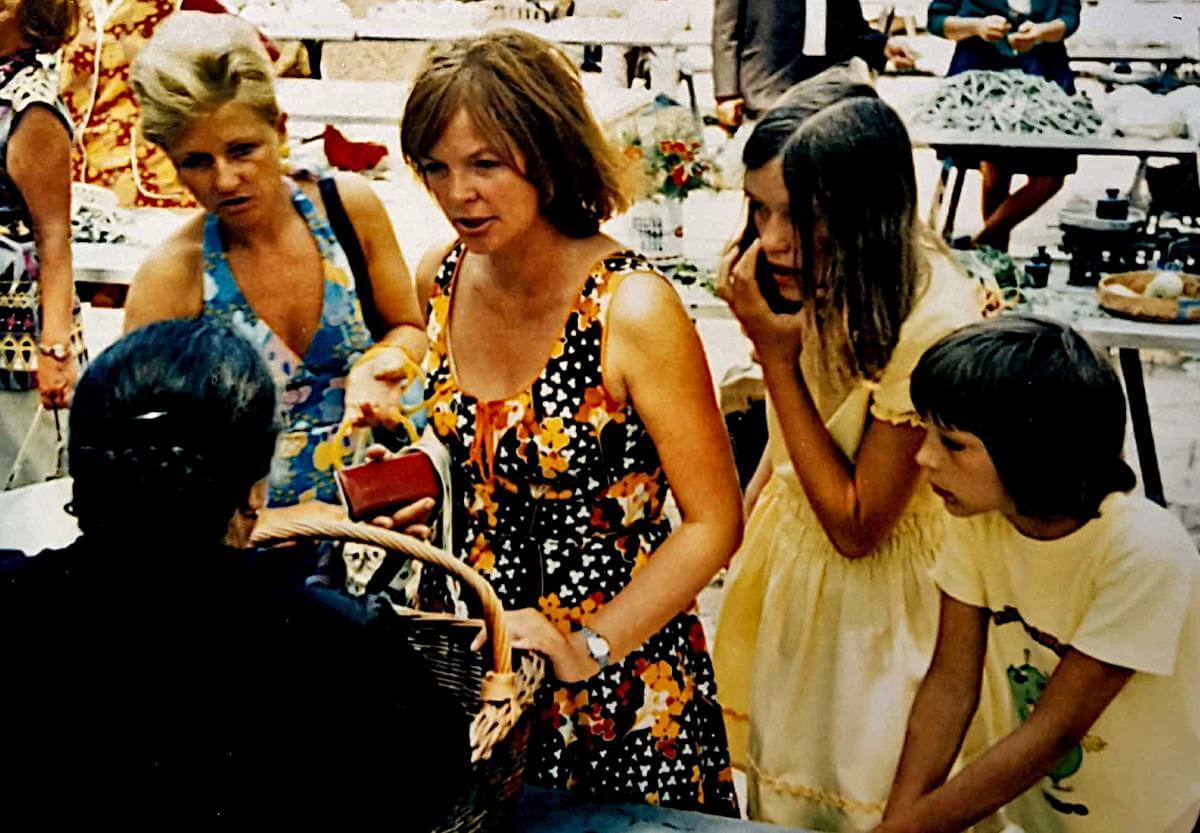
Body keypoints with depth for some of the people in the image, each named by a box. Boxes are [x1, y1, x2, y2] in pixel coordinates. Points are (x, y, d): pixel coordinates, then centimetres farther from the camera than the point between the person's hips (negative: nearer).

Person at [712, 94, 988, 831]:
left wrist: (777, 356, -29)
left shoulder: (933, 324, -34)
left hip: (881, 578, -6)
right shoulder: (814, 277, -12)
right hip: (790, 542, 6)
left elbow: (854, 528, -25)